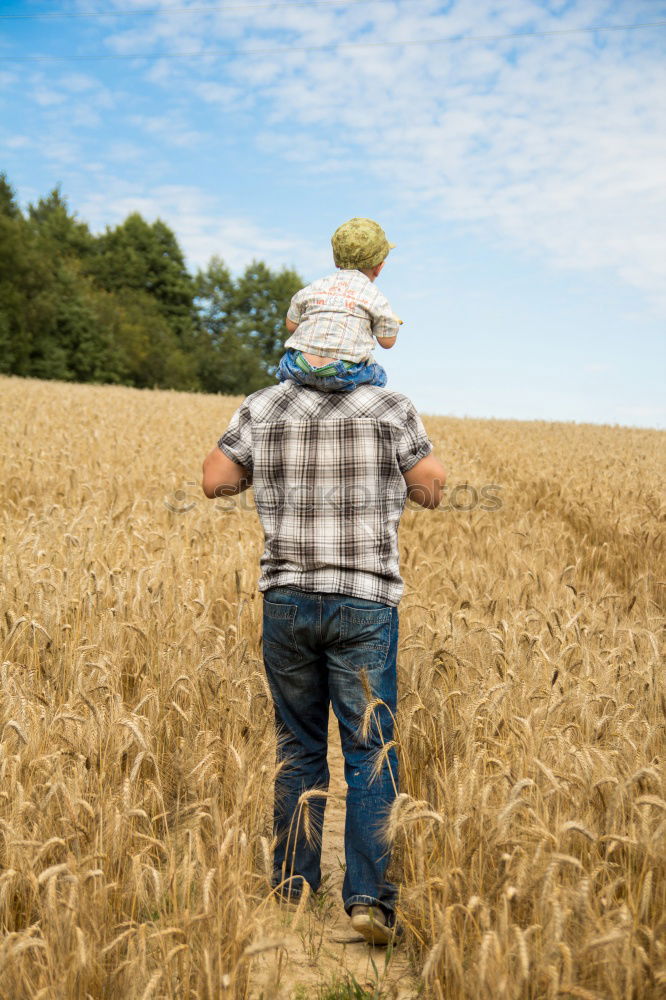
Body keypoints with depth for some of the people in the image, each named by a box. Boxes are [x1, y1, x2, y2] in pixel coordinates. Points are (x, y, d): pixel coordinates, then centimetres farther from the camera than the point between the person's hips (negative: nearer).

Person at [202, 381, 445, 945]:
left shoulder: (262, 408, 2)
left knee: (298, 747, 15)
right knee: (371, 751, 4)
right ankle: (368, 894, -3)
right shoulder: (393, 408, -2)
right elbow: (434, 492, 2)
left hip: (287, 599, 2)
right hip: (364, 604, -2)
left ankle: (293, 889, 24)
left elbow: (215, 481, 7)